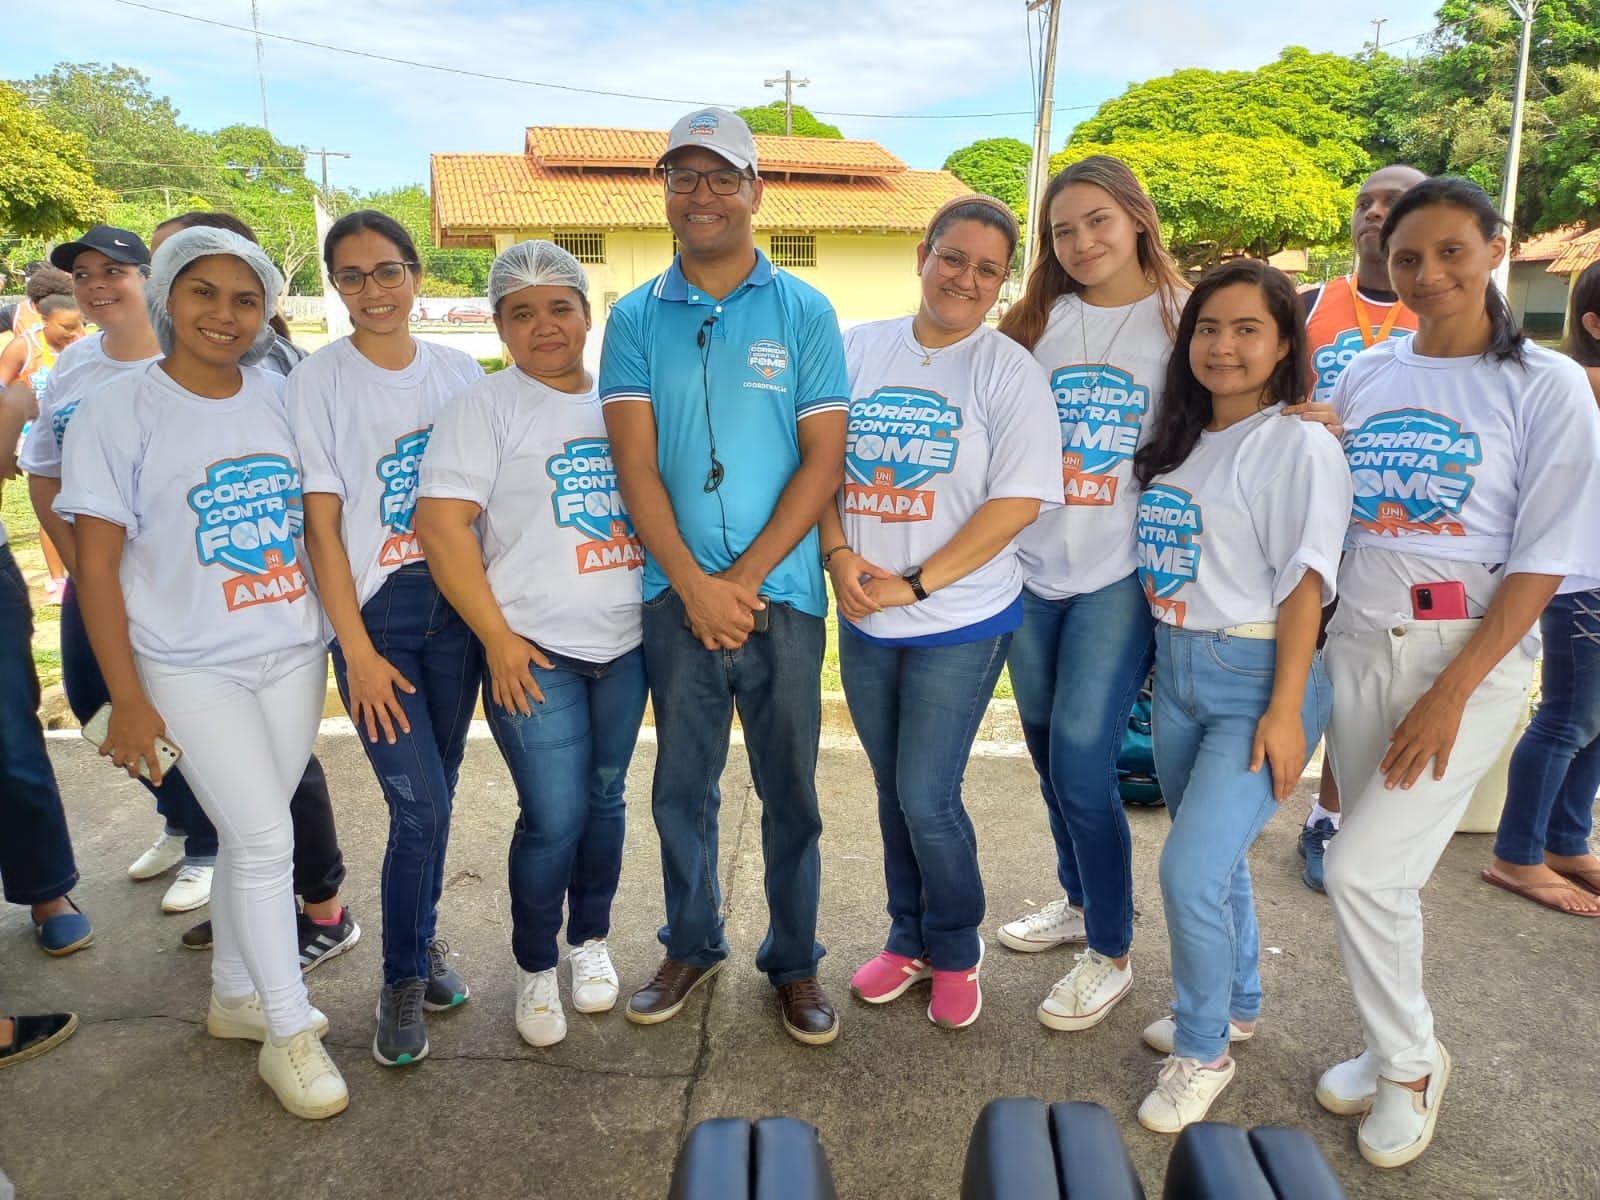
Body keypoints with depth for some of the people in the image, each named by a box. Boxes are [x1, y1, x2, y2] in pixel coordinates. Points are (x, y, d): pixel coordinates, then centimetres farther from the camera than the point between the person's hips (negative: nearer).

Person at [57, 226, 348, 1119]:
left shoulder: (282, 396, 2)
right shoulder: (120, 411, -8)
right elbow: (98, 563, -7)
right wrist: (127, 699, -8)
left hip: (294, 652, 4)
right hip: (191, 667, -3)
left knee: (254, 834, 13)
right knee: (265, 836, -5)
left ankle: (236, 994, 34)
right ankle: (290, 1031, 13)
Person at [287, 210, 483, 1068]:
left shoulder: (460, 371, 5)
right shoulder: (318, 382, -4)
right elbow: (322, 524, -6)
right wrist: (358, 652, -9)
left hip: (456, 603, 3)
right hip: (373, 611, -3)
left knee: (435, 794, 11)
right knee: (421, 804, -7)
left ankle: (423, 941, 33)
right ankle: (402, 977, 15)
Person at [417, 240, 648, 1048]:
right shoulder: (484, 407, -4)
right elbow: (440, 524, -11)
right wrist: (497, 638, -14)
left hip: (625, 642, 4)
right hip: (535, 649, -4)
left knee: (604, 798, 14)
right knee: (555, 815, -4)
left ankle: (590, 941, 35)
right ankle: (535, 967, 21)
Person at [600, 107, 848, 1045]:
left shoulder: (805, 313, 2)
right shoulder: (637, 318, 6)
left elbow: (825, 458, -4)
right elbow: (635, 462, -2)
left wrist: (744, 578, -12)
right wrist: (692, 582, -13)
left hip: (781, 594, -1)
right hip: (676, 596, 2)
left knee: (791, 791, 8)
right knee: (682, 787, 13)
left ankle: (796, 961, 26)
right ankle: (692, 945, 33)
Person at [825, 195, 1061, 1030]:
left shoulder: (1009, 371, -7)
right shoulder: (856, 349, 3)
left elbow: (1017, 501, -13)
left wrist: (915, 584, -17)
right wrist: (839, 555, -10)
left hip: (961, 622, -4)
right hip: (864, 621, 4)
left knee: (927, 799, -1)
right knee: (893, 791, 16)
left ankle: (955, 954, 25)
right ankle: (908, 938, 37)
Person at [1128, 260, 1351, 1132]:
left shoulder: (1300, 446, -10)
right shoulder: (1180, 440, 10)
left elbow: (1302, 585, -14)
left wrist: (1285, 711, -17)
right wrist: (1165, 663, 5)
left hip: (1256, 677, -7)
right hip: (1176, 670, 7)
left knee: (1191, 871, -11)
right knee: (1213, 856, 19)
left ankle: (1203, 1051, 13)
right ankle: (1234, 1006, 41)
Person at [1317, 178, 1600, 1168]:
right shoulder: (1366, 376, 8)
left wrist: (1453, 692, -16)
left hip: (1473, 654, -4)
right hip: (1360, 647, 4)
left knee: (1362, 867, -10)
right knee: (1385, 871, 11)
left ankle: (1412, 1067, 16)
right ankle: (1395, 1048, 33)